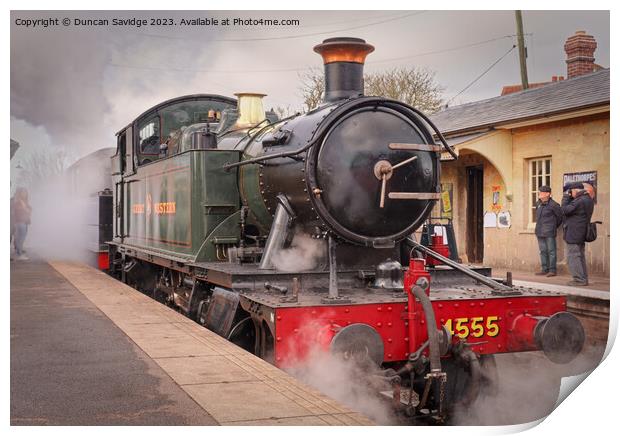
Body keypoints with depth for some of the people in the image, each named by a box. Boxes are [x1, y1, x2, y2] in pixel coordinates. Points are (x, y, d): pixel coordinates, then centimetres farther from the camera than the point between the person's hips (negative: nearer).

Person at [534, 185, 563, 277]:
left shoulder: (553, 205, -12)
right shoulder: (538, 204, 9)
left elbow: (560, 217, -2)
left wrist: (554, 226, 10)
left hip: (549, 232, -7)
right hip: (540, 232, 7)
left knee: (551, 251, -3)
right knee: (543, 251, 10)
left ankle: (553, 270, 1)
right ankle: (544, 269, 16)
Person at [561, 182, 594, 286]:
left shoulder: (580, 201, -21)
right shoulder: (588, 199, 11)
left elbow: (565, 210, -20)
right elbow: (572, 207, 16)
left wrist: (566, 197, -10)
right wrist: (569, 197, 3)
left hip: (573, 233, -10)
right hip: (582, 234, 10)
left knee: (573, 256, -5)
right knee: (580, 256, 16)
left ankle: (579, 279, -6)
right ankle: (583, 278, 21)